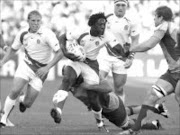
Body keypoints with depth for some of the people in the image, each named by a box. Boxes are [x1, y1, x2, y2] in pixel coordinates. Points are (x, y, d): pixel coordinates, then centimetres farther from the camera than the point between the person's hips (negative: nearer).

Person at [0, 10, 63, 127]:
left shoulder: (47, 34, -18)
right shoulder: (23, 34, -3)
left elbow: (59, 53, -20)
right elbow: (13, 50, 15)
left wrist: (47, 68, -28)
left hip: (40, 71, -2)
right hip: (26, 65, 2)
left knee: (27, 103, -6)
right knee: (15, 91, -21)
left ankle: (23, 101, 33)